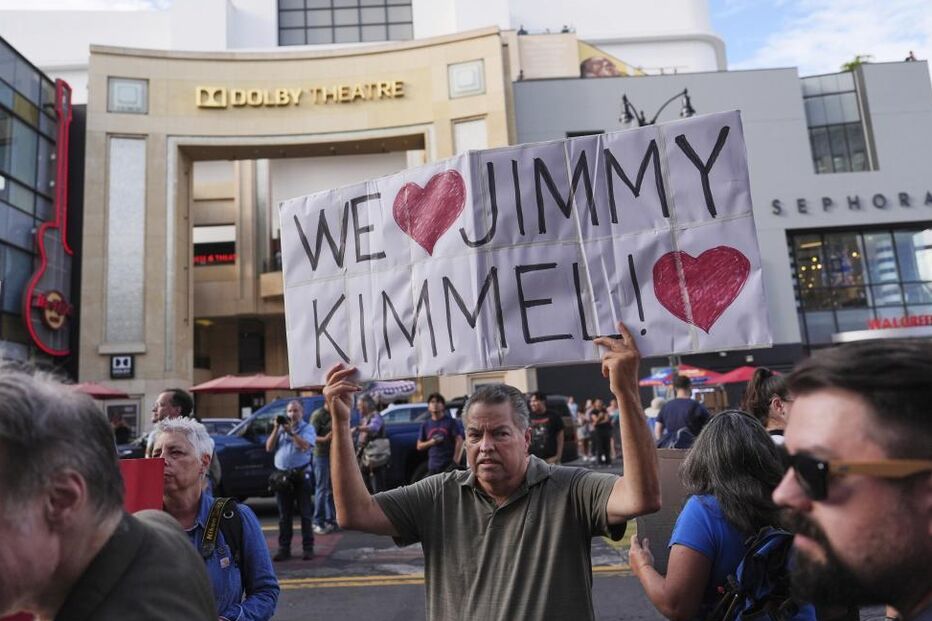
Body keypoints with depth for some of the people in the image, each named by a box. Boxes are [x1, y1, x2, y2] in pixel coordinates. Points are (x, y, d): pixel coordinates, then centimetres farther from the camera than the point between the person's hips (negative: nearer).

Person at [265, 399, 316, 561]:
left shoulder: (307, 428, 1)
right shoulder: (280, 428, 14)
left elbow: (305, 446, -16)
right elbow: (269, 448, 5)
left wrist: (291, 431, -20)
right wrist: (276, 428, -4)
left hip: (302, 474, -3)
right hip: (282, 475, 4)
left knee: (305, 513, 1)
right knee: (284, 515, 8)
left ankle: (308, 548, 7)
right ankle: (284, 549, 14)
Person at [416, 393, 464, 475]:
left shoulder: (450, 422, 1)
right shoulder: (425, 425, 10)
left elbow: (459, 441, -3)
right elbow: (419, 446, 13)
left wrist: (456, 460, -10)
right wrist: (431, 442, -6)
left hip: (449, 465, -3)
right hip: (433, 466, 3)